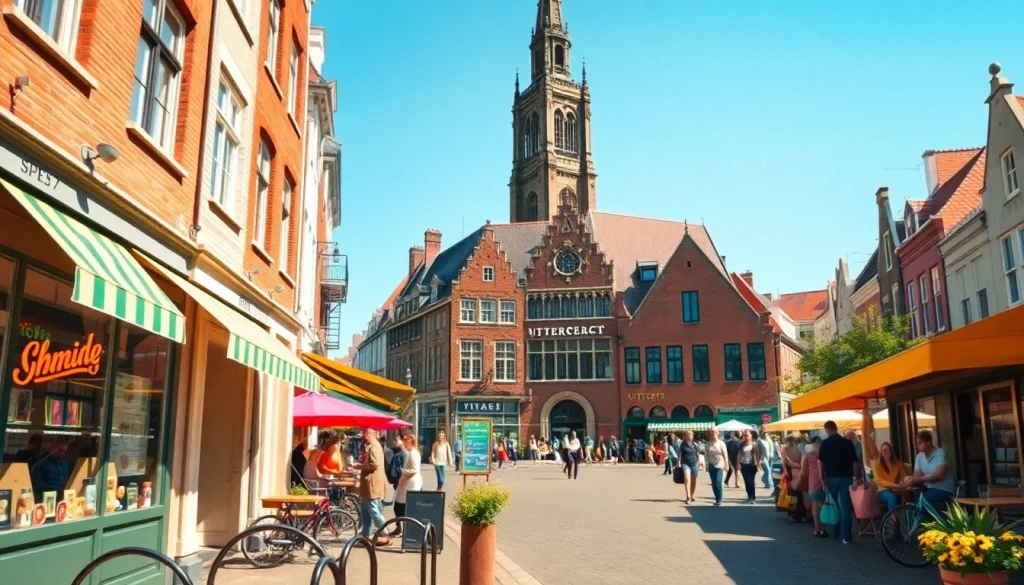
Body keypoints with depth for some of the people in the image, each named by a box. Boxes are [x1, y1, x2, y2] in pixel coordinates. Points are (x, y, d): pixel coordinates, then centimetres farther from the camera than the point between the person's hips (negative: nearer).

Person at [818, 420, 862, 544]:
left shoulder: (825, 443, -6)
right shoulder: (848, 442, -1)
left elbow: (821, 463, -9)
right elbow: (855, 463, -1)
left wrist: (822, 480, -3)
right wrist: (858, 479, 6)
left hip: (831, 478, 0)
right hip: (846, 477, 0)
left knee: (834, 506, 15)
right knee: (846, 507, 1)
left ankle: (837, 533, 25)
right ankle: (846, 536, -3)